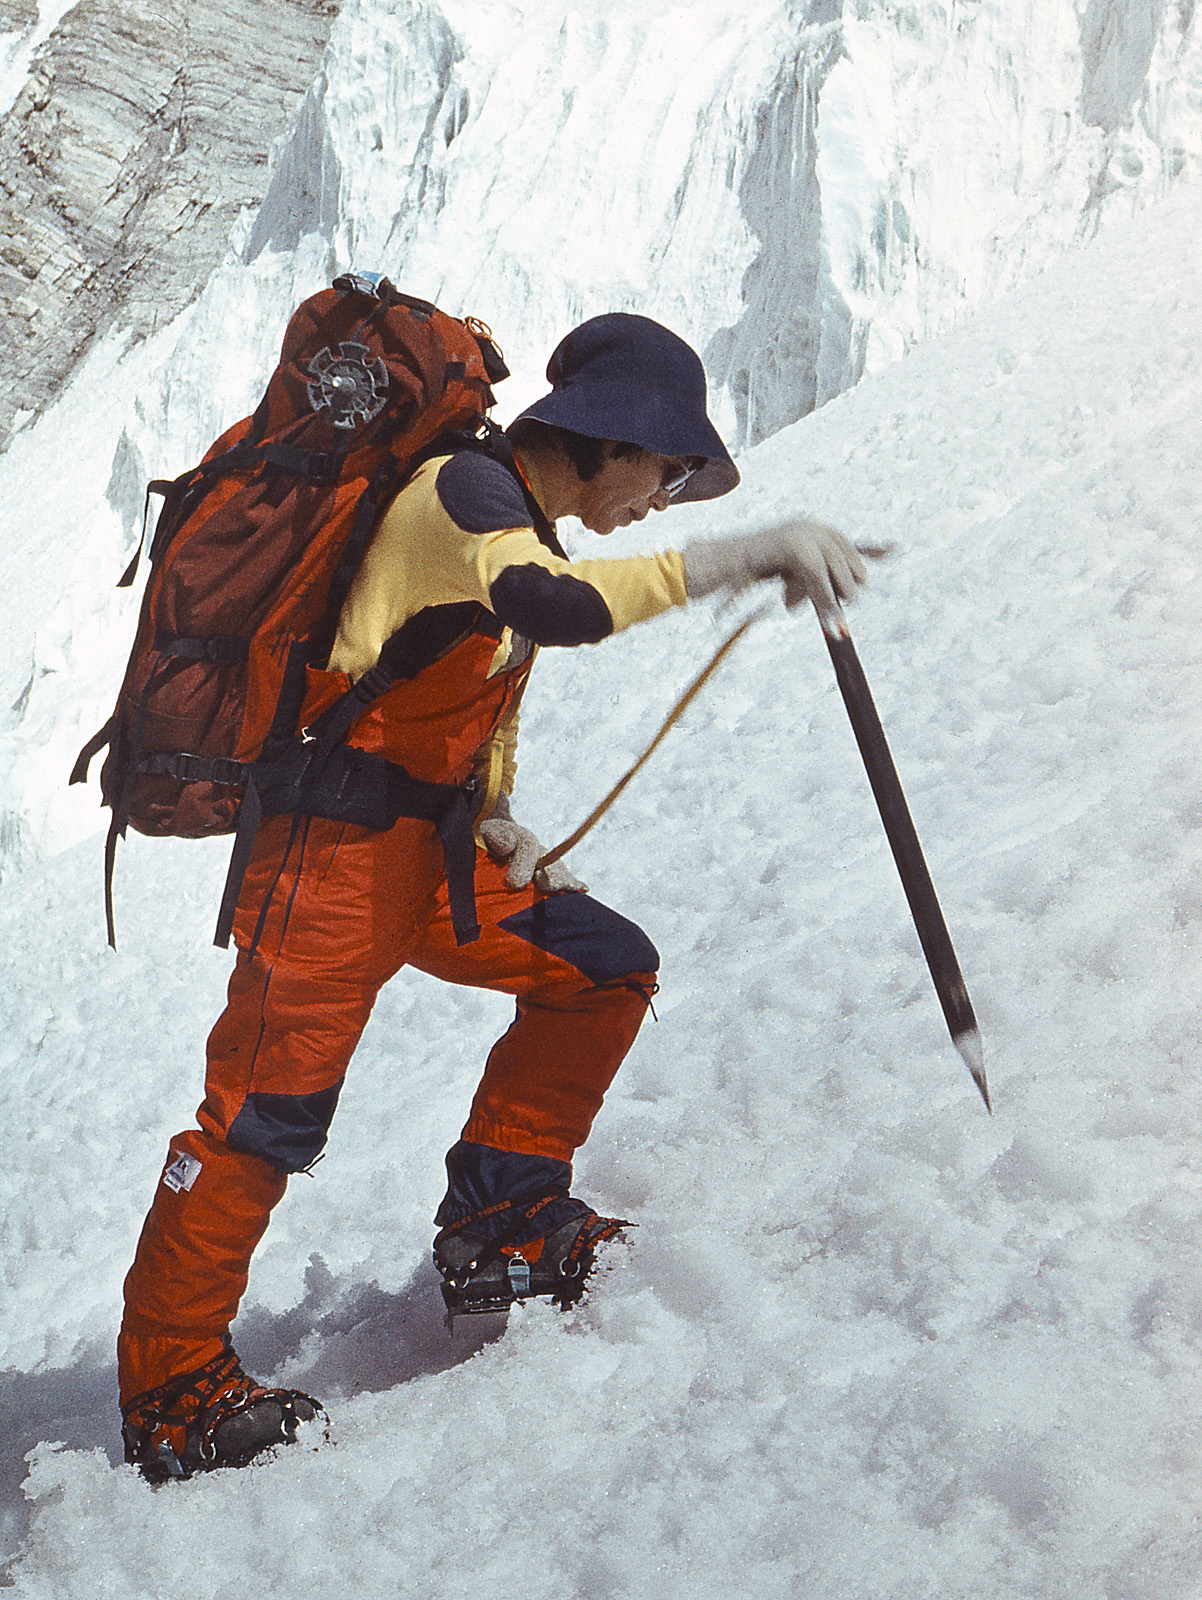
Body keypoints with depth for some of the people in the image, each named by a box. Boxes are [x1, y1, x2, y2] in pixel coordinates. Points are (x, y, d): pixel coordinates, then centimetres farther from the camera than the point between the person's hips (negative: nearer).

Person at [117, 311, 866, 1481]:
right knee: (268, 1110, -10)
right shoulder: (463, 488, -11)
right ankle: (170, 1385, 2)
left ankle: (499, 1230, 10)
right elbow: (552, 605, -33)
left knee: (605, 967, 5)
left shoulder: (516, 533, 18)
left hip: (432, 856, 9)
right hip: (338, 844, -9)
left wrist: (499, 832, 9)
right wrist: (737, 557, -35)